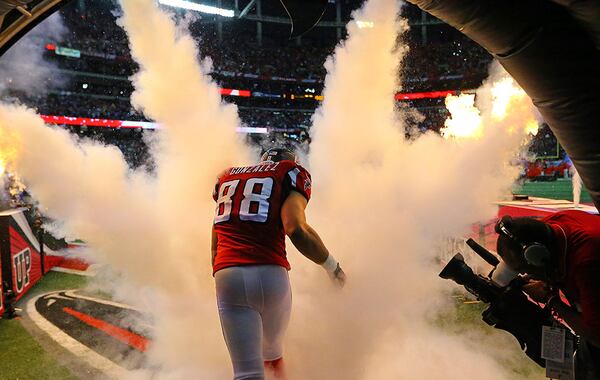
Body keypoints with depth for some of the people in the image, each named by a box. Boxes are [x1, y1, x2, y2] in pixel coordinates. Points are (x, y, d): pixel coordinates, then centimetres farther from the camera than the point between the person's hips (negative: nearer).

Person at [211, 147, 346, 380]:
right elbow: (296, 230, -11)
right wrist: (331, 265, 2)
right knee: (272, 349, 25)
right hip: (270, 274, -2)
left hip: (226, 276, 3)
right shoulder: (291, 172, 8)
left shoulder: (226, 177, 22)